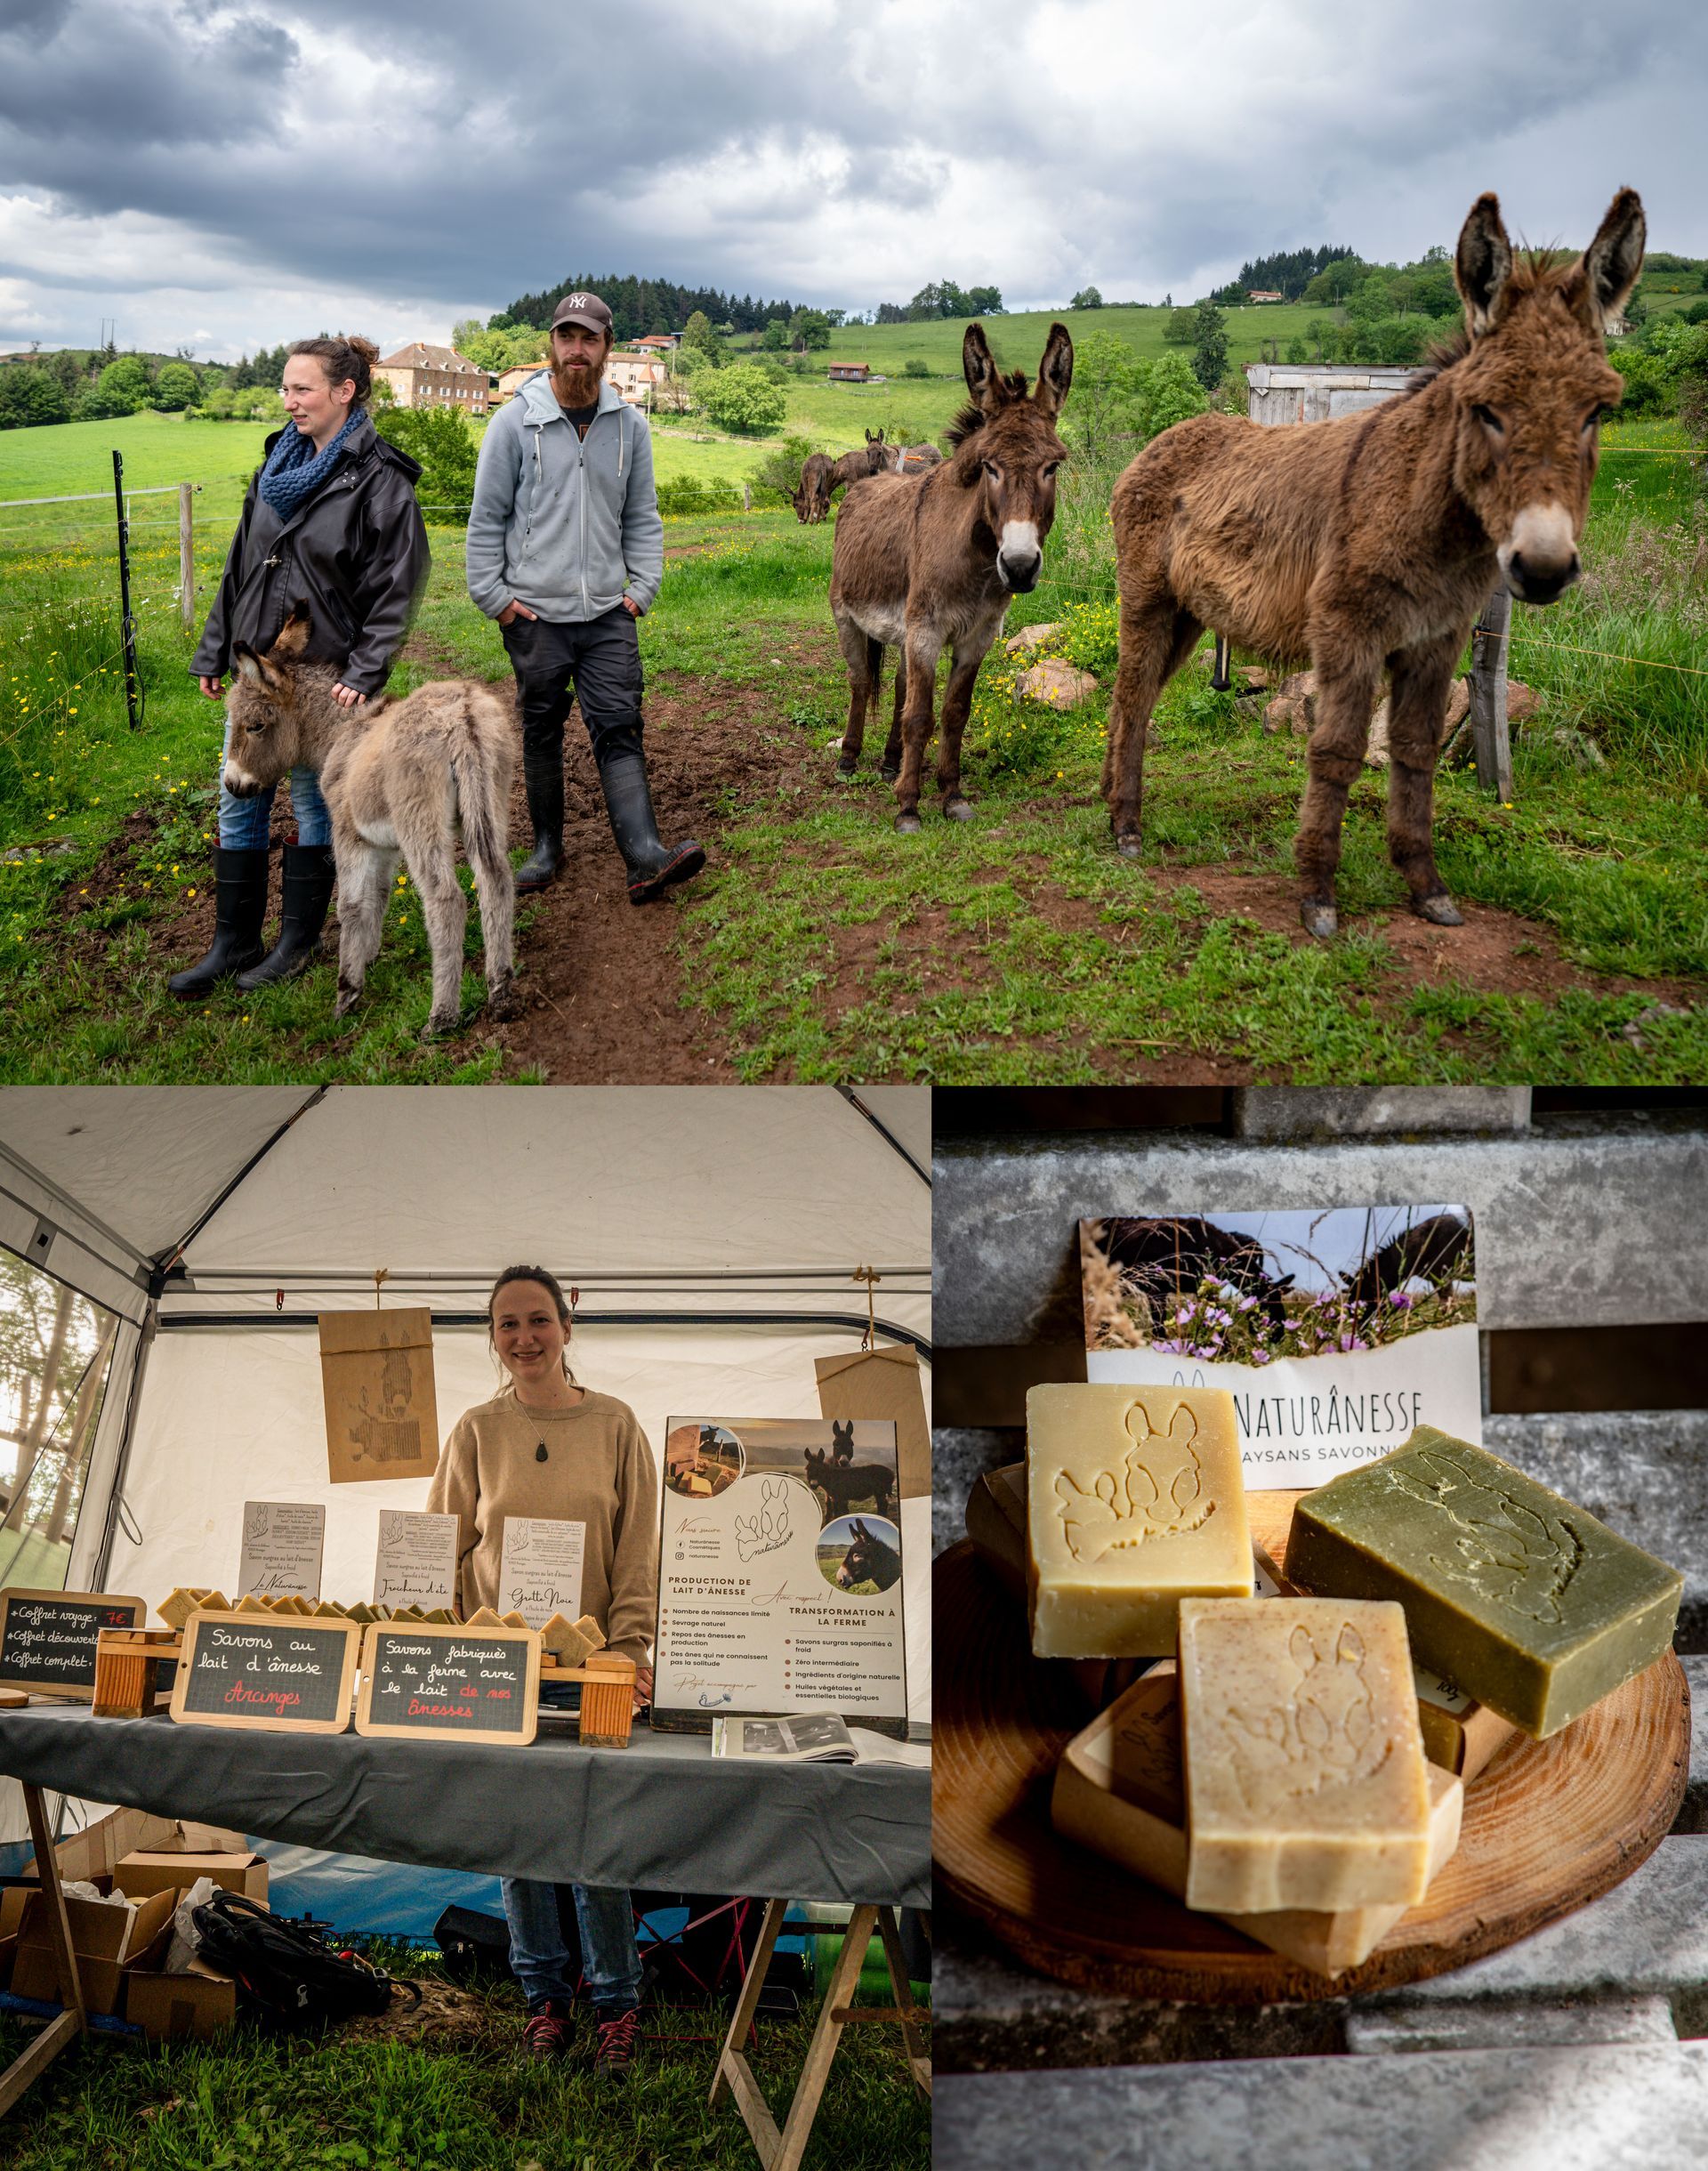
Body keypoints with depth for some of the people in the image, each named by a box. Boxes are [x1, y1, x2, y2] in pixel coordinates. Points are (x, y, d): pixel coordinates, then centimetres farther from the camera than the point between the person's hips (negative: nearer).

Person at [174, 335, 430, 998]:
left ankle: (297, 941, 21)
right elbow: (239, 566, 15)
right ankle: (233, 944, 20)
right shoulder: (278, 464, 10)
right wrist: (213, 652, 14)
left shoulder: (379, 481, -11)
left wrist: (364, 673, -20)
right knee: (239, 802, 9)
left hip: (324, 674, -7)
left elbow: (396, 591, -12)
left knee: (315, 801, 6)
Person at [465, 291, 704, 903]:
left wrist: (642, 588, 4)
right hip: (535, 615, -1)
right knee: (541, 732, 8)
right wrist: (493, 595, -3)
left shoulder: (629, 424, 7)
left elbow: (642, 517, 14)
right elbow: (486, 518, 1)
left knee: (619, 729, -6)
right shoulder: (515, 422, -2)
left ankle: (646, 857, -15)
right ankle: (547, 845, 22)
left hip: (608, 615, 2)